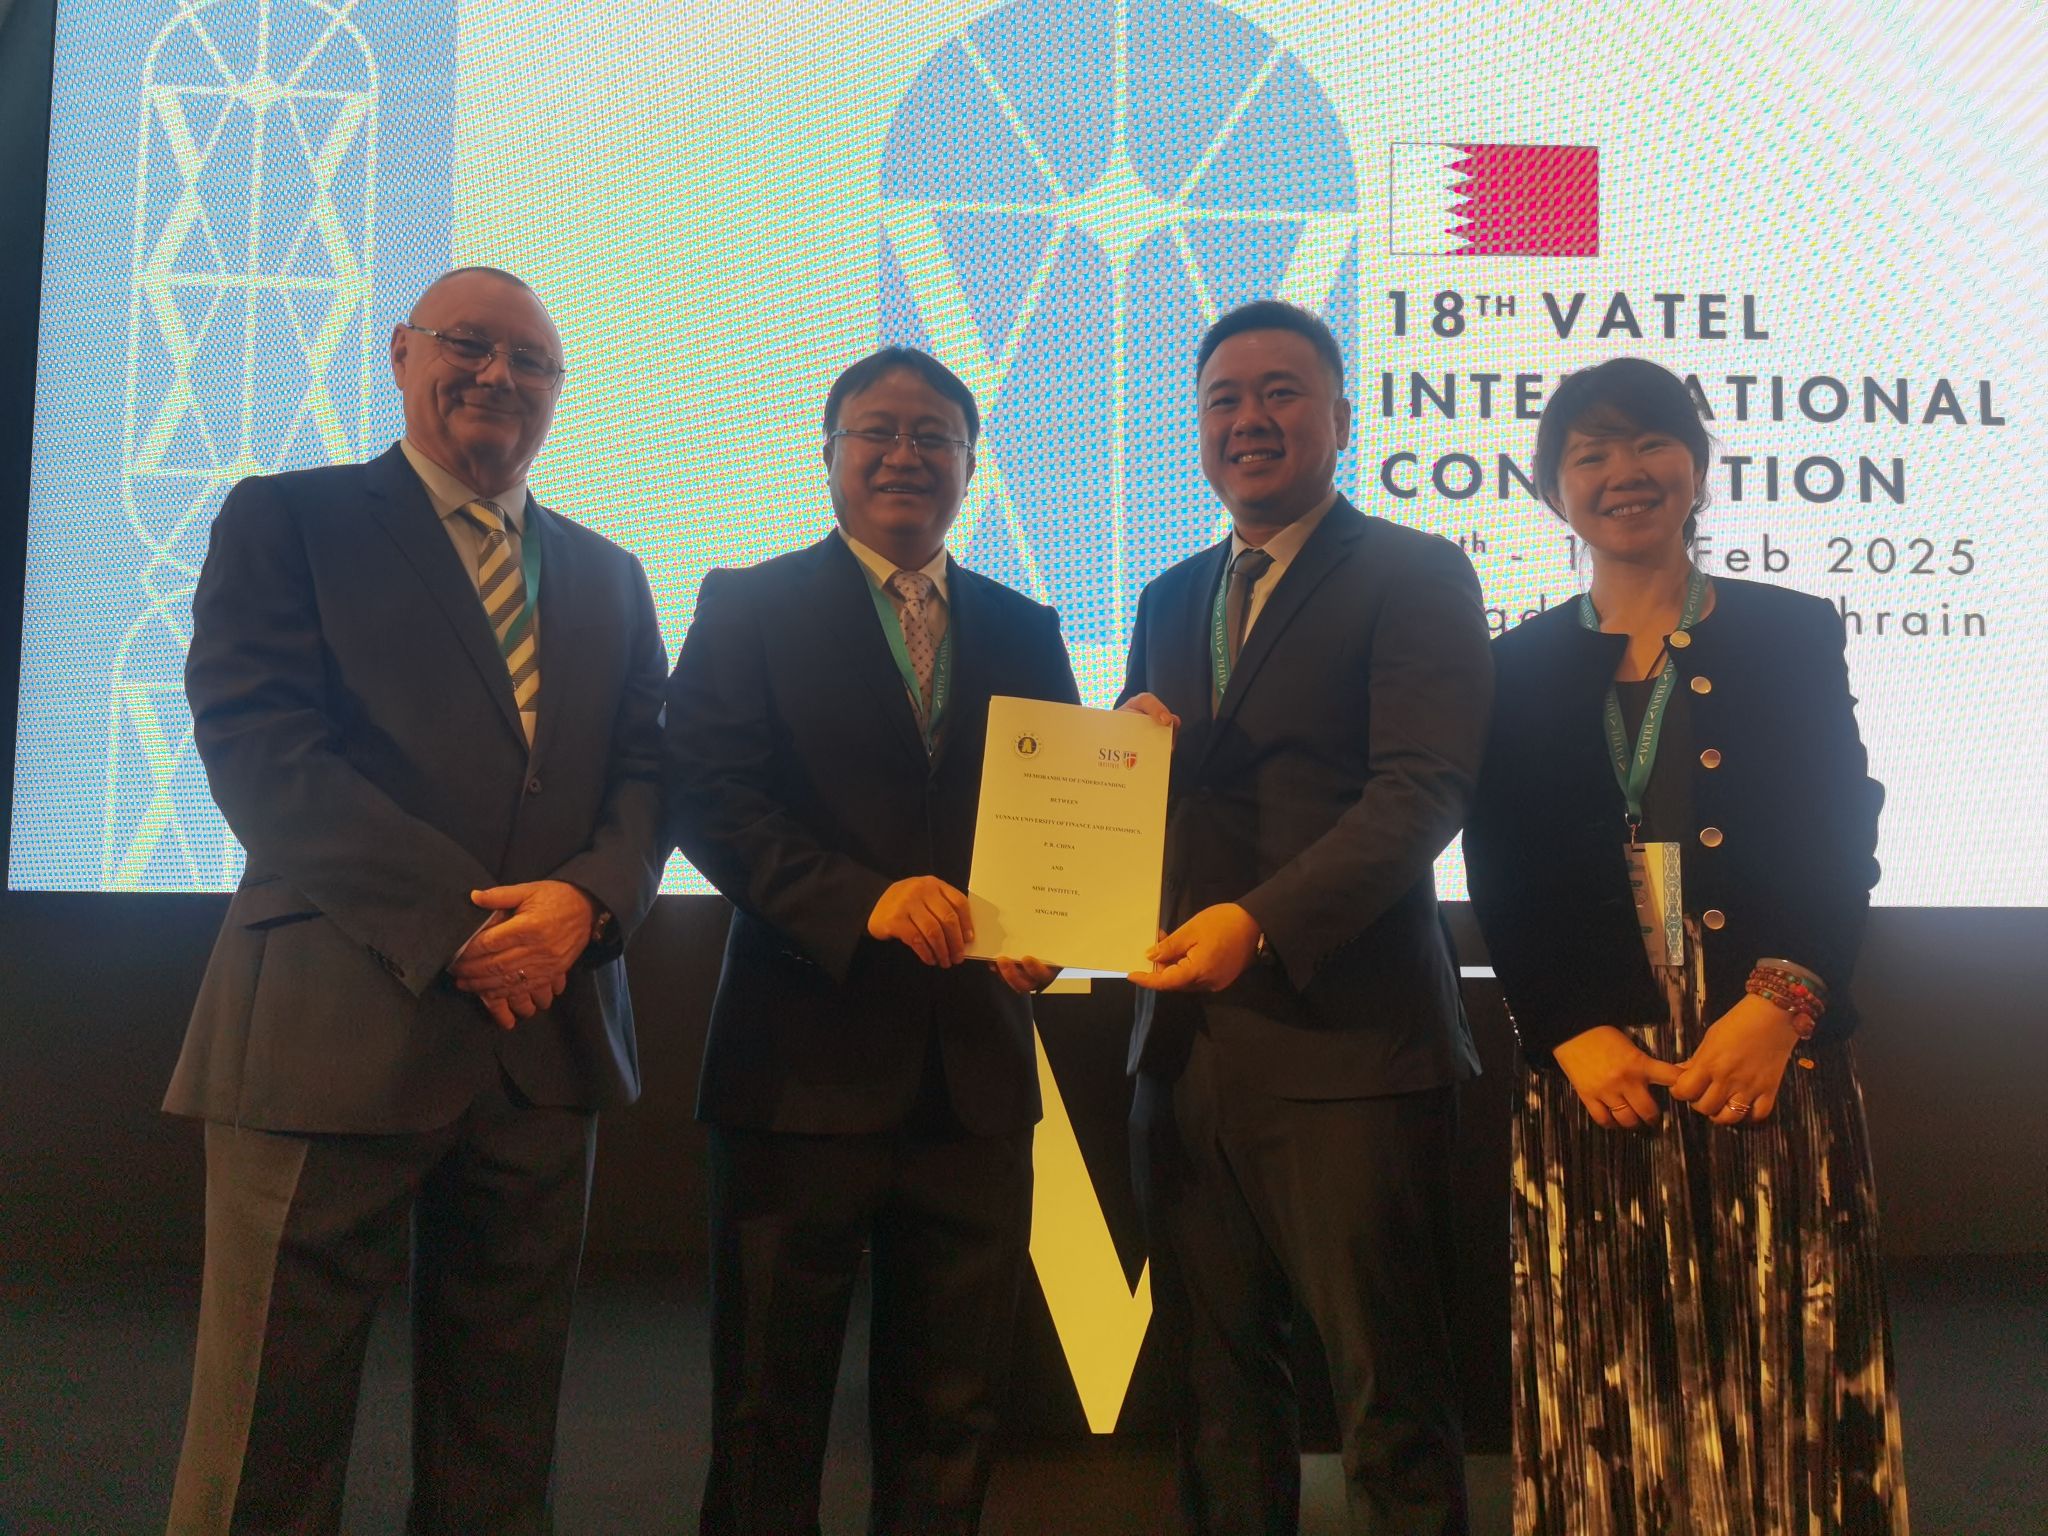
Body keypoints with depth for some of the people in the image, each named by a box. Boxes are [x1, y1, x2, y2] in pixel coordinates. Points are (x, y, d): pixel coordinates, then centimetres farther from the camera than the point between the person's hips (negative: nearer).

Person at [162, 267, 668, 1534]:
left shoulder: (610, 576, 20)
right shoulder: (287, 519, 5)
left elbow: (648, 773, 11)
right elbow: (254, 747, -7)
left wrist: (585, 900, -11)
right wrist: (457, 918, -15)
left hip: (548, 1031, 5)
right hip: (339, 1025, -4)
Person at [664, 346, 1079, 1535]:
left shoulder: (1025, 630, 14)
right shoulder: (748, 607, 2)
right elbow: (708, 799, -9)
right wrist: (866, 900, -23)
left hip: (976, 1070, 4)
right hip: (807, 1065, -3)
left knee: (952, 1414, 14)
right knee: (771, 1408, 9)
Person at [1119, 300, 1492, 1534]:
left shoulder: (1415, 573, -2)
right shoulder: (1172, 600, 19)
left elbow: (1425, 789, -14)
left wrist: (1260, 922, -24)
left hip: (1347, 1040, -6)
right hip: (1189, 1045, 6)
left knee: (1391, 1394, 1)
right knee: (1218, 1390, 15)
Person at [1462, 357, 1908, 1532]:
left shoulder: (1795, 633, 9)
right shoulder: (1520, 667, 10)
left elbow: (1843, 844, 1)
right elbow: (1501, 884, 4)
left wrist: (1780, 1001, -14)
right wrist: (1571, 1033, -10)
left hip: (1775, 1061, -1)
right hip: (1592, 1071, 1)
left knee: (1781, 1375, 2)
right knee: (1613, 1376, 6)